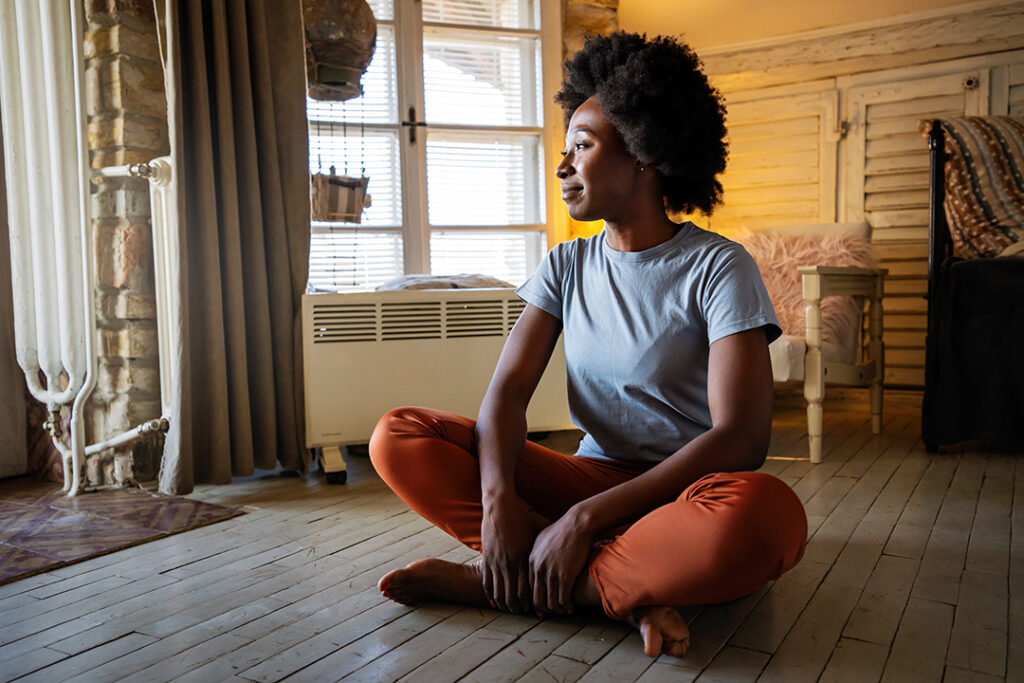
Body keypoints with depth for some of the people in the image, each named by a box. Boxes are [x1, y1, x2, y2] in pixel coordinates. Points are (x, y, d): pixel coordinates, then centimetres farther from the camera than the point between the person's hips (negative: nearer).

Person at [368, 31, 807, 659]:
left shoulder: (718, 267, -9)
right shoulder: (567, 265, 7)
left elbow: (738, 440, -19)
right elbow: (508, 389, -4)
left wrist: (584, 517, -24)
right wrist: (497, 500, -24)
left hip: (680, 495, -3)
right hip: (591, 477, 4)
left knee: (767, 516, -39)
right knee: (398, 437, -11)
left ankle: (495, 583, -21)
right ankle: (628, 590, -20)